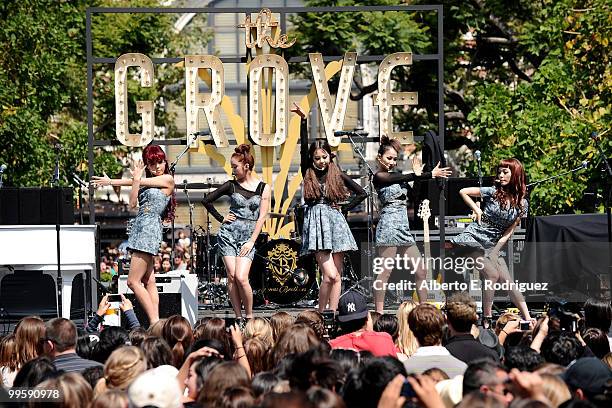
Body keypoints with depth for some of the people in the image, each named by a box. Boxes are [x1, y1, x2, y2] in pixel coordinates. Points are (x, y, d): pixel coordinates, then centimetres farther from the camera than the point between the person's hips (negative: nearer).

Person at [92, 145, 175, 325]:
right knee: (148, 281, 4)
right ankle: (156, 322, 2)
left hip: (150, 230, -9)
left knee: (133, 281, -12)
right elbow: (132, 203, 7)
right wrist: (136, 178, -1)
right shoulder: (148, 183, 18)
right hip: (140, 228, 9)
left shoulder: (167, 179, -2)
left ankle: (154, 322, -11)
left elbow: (140, 181, -1)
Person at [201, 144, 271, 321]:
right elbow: (207, 200, 12)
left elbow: (262, 217, -1)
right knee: (231, 276, -5)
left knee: (241, 277, -15)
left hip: (249, 236, -2)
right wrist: (221, 218, 6)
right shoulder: (231, 185, 5)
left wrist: (252, 241, -7)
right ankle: (239, 318, 0)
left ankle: (249, 316, -1)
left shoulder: (263, 187, 2)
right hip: (229, 233, 2)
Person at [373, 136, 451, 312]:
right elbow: (404, 178, -13)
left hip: (403, 228, 8)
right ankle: (379, 312, -8)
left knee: (420, 272, 4)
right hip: (388, 225, -8)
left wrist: (417, 175, 7)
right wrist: (431, 174, -14)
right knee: (385, 272, -9)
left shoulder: (395, 177, 21)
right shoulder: (379, 177, -3)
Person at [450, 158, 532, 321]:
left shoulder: (521, 203, 2)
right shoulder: (493, 192, -6)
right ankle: (487, 317, -14)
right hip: (474, 239, -4)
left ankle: (527, 317, -3)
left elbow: (509, 231, 2)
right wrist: (477, 211, -7)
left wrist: (494, 252, -8)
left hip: (493, 246, 4)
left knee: (507, 281, -3)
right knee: (492, 274, -21)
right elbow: (463, 192, 1)